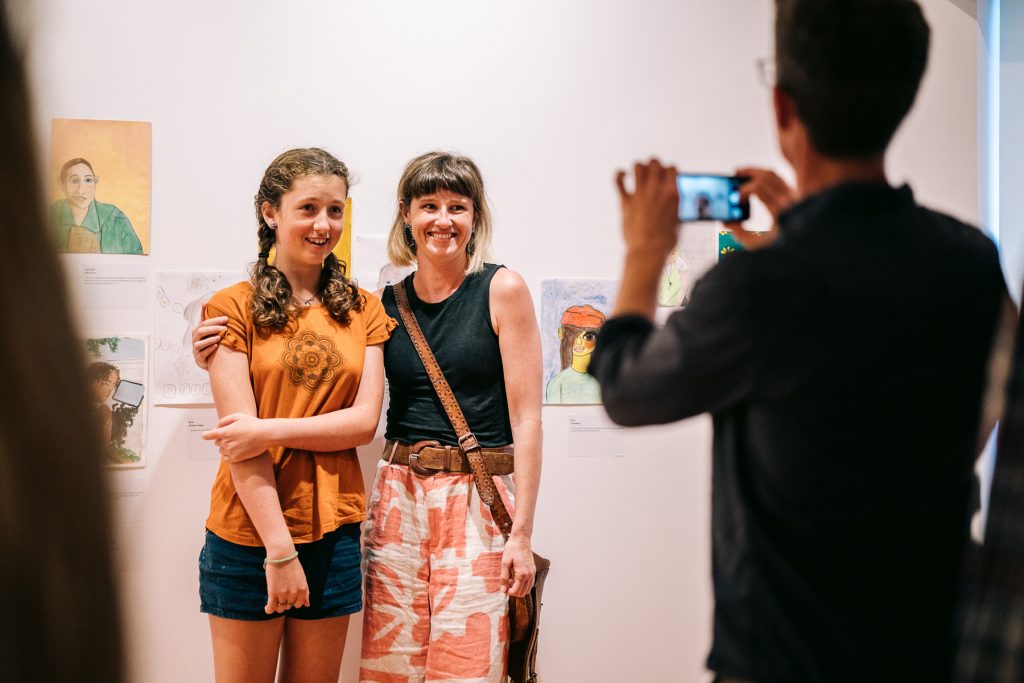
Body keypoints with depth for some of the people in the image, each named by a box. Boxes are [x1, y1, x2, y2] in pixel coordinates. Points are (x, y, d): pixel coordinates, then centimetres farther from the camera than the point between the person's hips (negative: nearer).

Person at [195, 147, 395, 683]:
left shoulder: (362, 309, 7)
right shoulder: (234, 308, -4)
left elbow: (365, 420, -1)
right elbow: (241, 437, -10)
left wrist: (271, 430, -15)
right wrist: (279, 548, -15)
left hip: (333, 531, 3)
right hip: (250, 529, -3)